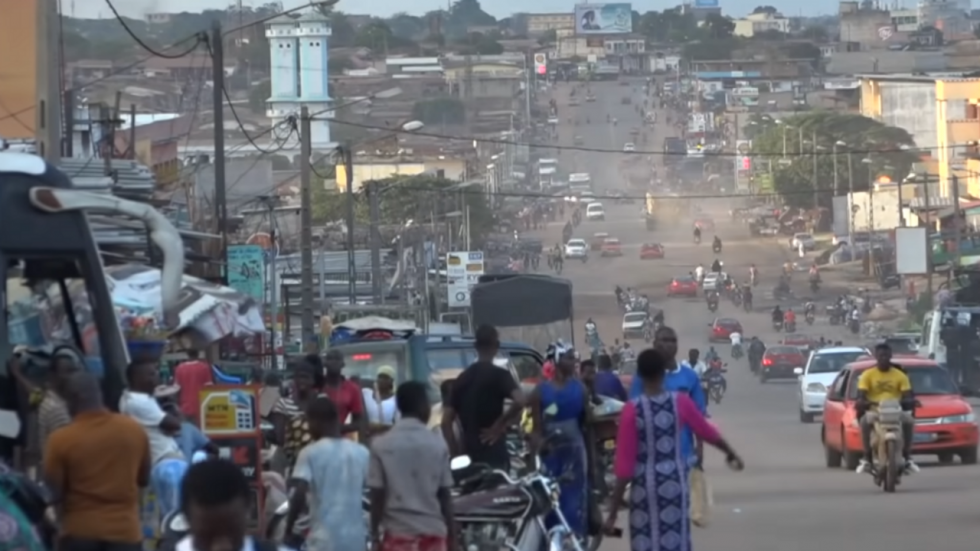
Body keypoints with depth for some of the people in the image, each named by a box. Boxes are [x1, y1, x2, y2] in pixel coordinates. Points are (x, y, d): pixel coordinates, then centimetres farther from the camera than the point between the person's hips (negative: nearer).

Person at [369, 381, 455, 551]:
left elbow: (377, 496, -4)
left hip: (397, 532, -1)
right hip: (432, 530, 1)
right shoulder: (437, 444, -1)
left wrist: (375, 535, 4)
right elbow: (445, 494, 1)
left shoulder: (381, 445, -4)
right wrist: (452, 533, 10)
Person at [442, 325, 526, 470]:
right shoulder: (499, 375, -6)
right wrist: (499, 426, -13)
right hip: (494, 455, -6)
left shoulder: (462, 378, 12)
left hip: (469, 455, 6)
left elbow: (446, 422, 10)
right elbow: (519, 401, -26)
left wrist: (457, 454, 11)